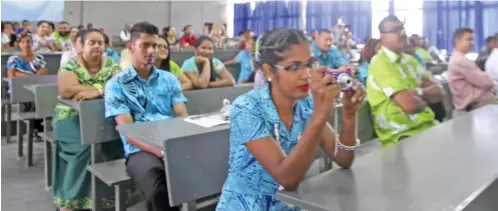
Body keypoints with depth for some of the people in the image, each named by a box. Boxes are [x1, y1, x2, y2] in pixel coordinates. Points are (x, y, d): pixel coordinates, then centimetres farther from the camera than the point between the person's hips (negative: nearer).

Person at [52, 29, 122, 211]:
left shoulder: (111, 64, 6)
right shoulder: (70, 65, -3)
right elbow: (66, 91, -20)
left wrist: (96, 92, -23)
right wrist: (102, 89, -17)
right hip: (72, 117, -2)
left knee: (119, 141, -25)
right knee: (84, 146, -30)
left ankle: (112, 193, -7)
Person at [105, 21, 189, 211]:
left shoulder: (169, 79, 17)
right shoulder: (116, 84, 6)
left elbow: (183, 116, 8)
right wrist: (159, 151, -19)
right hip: (141, 150, -3)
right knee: (157, 191, -36)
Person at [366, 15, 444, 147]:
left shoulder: (409, 59, 16)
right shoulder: (380, 63, -12)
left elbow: (439, 92, 9)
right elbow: (410, 105, -20)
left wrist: (419, 93, -12)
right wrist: (425, 99, 2)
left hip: (428, 126, 8)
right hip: (402, 136, -8)